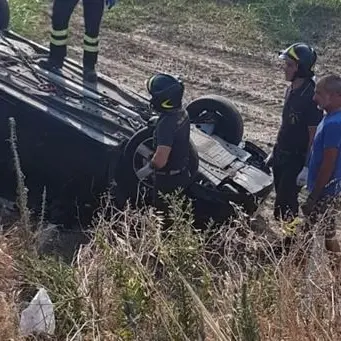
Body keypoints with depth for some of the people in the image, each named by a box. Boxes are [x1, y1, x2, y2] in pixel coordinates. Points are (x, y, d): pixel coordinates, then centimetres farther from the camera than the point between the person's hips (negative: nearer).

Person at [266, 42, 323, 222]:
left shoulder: (311, 97, -22)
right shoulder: (291, 90, 5)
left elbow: (314, 135, -19)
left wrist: (307, 167, -19)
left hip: (296, 160, -8)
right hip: (281, 157, 8)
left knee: (284, 205, -5)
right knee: (281, 198, 16)